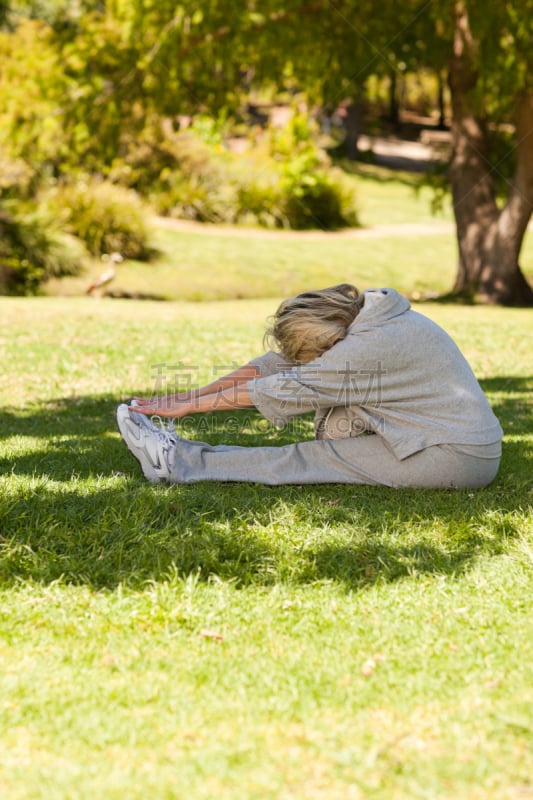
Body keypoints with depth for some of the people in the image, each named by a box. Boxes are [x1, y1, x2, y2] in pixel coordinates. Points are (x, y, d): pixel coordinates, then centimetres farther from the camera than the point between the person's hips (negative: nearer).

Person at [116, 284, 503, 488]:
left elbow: (286, 388, -20)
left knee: (311, 458, -8)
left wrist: (189, 406, -14)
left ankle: (178, 463, -4)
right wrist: (193, 395, 0)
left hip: (457, 457, -9)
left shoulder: (376, 344, -23)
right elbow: (274, 364, 5)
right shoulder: (359, 315, 4)